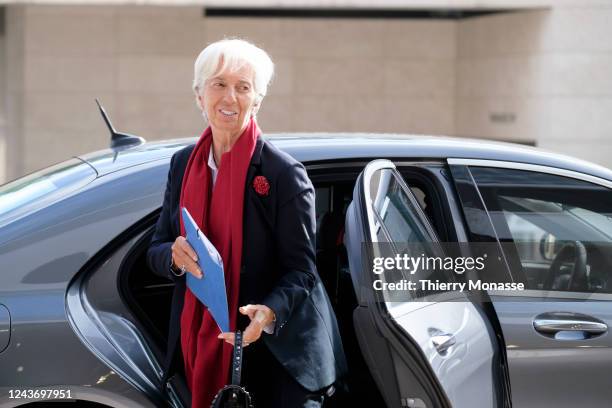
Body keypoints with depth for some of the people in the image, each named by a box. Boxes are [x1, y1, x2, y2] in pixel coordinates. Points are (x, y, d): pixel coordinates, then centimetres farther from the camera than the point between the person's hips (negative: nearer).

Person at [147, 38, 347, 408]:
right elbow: (156, 251, 10)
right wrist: (175, 256, -14)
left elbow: (301, 269, -12)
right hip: (200, 347, 5)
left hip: (273, 353, -4)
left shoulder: (283, 173, -11)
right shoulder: (183, 164, 5)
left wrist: (270, 312, -31)